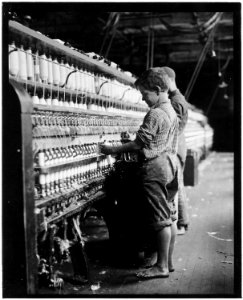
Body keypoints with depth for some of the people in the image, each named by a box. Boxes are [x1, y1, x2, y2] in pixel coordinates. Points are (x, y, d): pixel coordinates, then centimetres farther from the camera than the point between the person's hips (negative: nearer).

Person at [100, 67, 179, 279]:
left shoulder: (154, 114, -17)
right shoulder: (172, 112, 12)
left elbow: (138, 145, -15)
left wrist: (112, 150, -6)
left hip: (155, 169, -10)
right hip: (170, 166, 10)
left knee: (160, 220, -3)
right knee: (170, 217, 12)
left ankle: (161, 266, 4)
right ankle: (169, 261, 21)